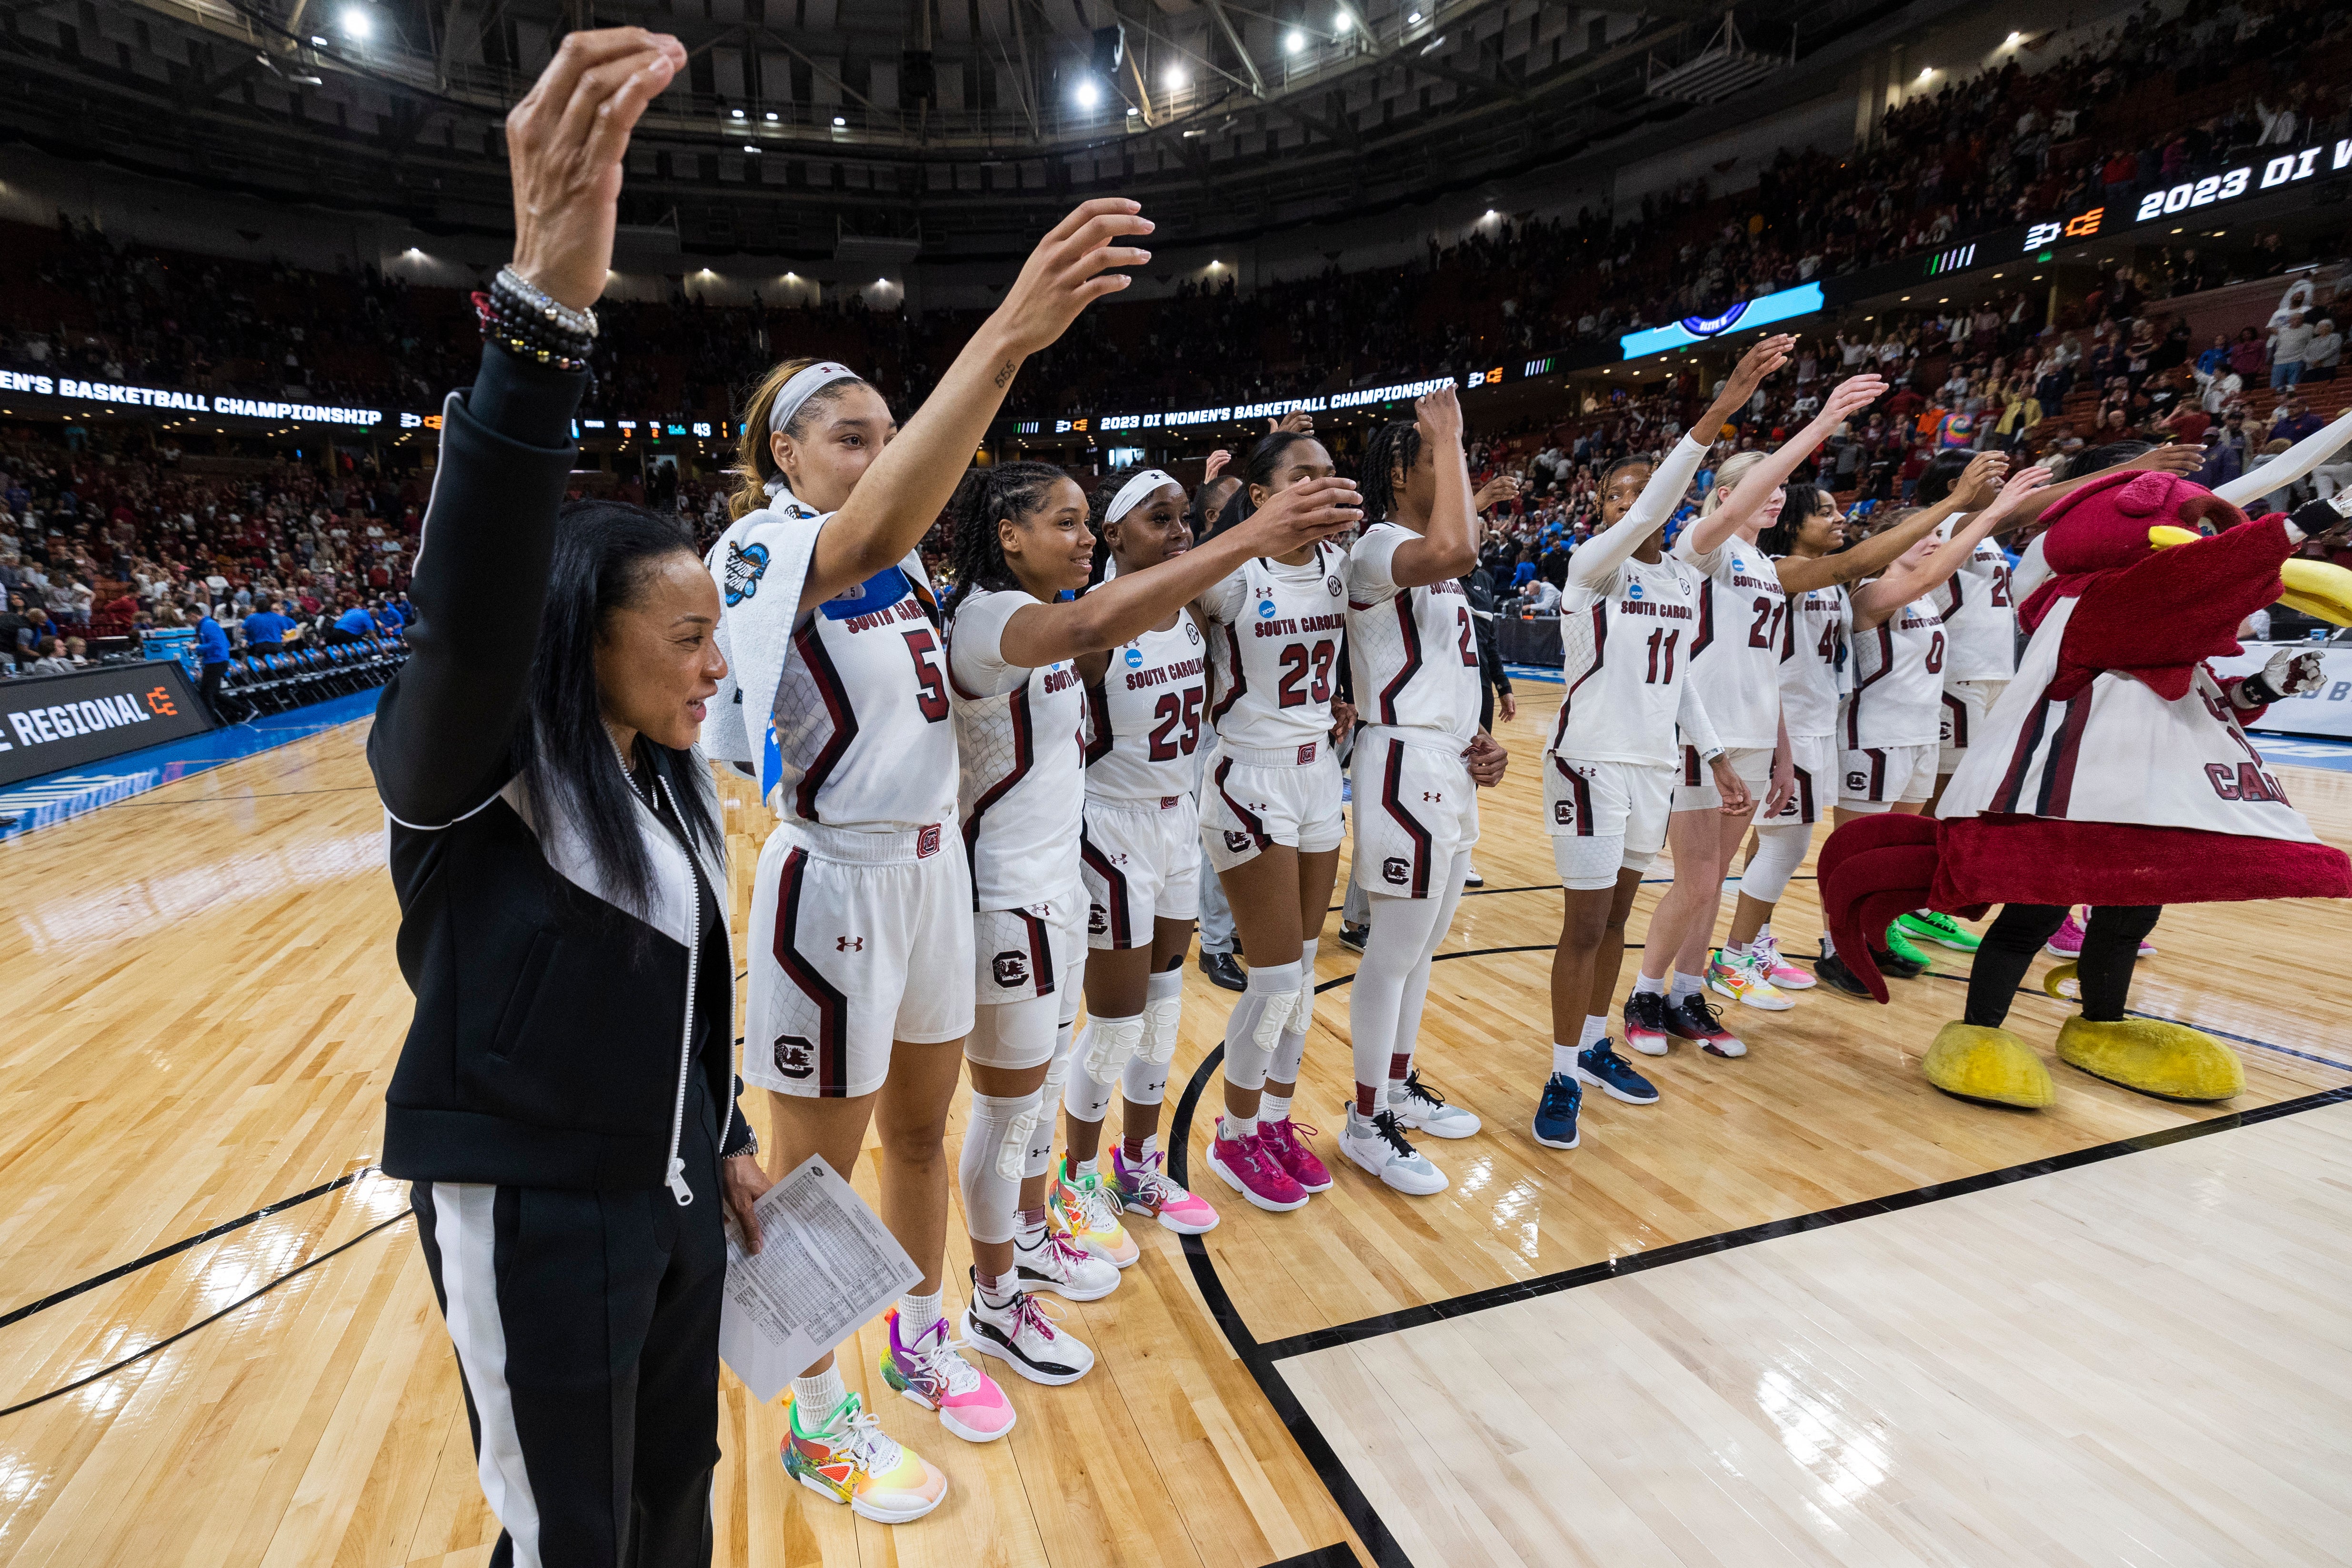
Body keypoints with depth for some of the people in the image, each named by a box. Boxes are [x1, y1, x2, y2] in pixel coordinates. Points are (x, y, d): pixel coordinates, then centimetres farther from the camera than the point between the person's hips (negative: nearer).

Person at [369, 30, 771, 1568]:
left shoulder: (674, 783, 1)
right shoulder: (467, 775, -19)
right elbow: (471, 614, -41)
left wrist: (729, 1143, 13)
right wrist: (543, 306, -52)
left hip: (676, 1198, 6)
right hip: (532, 1221, -6)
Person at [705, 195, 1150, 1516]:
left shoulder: (901, 558, 12)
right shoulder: (762, 550, -17)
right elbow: (872, 535, -36)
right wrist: (1003, 337, -46)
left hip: (934, 864, 8)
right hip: (835, 881, -7)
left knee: (921, 1129, 21)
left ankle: (923, 1342, 45)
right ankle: (820, 1426, 33)